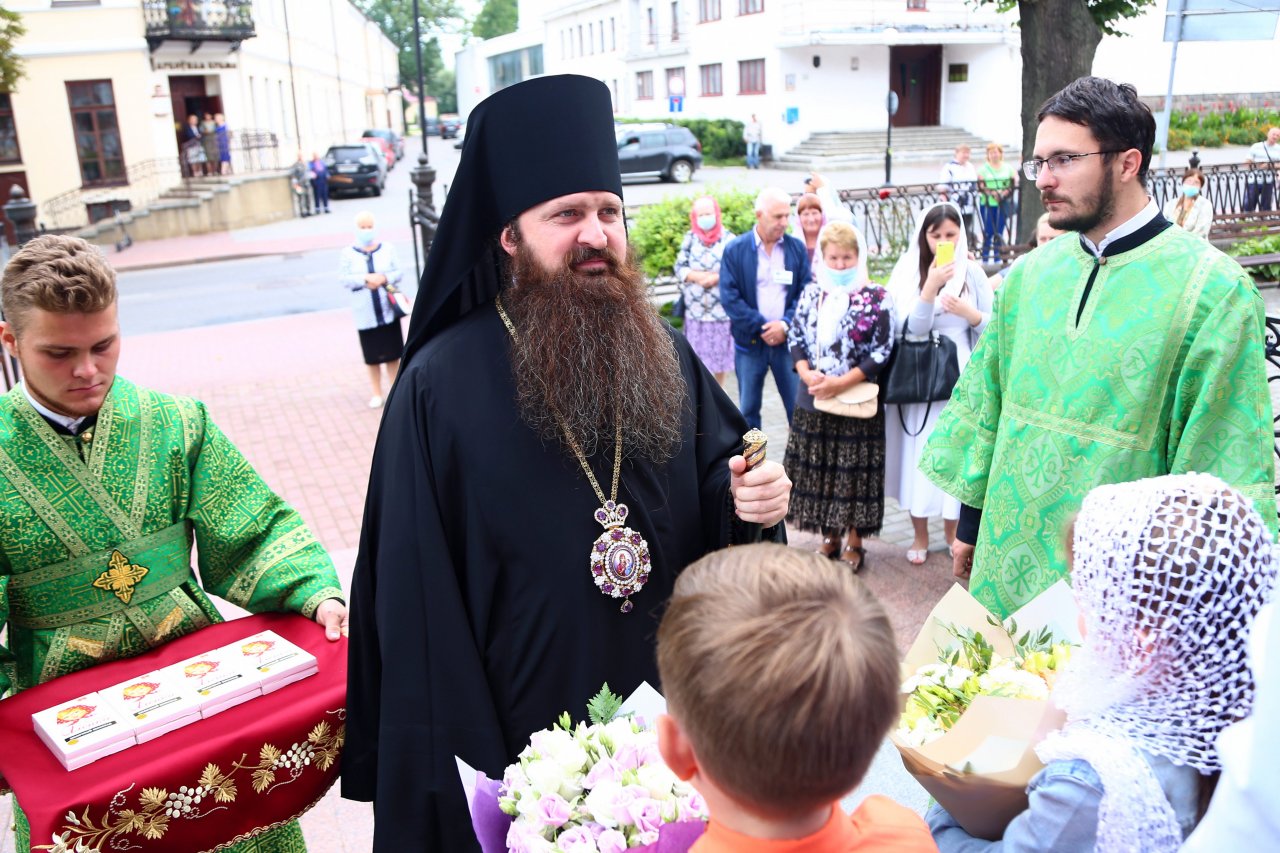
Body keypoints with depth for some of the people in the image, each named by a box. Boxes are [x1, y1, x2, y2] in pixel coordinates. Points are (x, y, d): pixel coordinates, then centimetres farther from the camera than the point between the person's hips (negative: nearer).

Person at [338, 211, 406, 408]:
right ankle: (376, 393, 18)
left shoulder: (388, 249, 4)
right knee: (373, 357, 6)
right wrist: (366, 279, -19)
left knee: (393, 354, 5)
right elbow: (344, 279, -6)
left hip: (389, 310, 1)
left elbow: (399, 272, 1)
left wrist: (384, 278, -16)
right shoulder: (348, 254, 1)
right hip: (365, 314, -1)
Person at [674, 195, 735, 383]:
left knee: (721, 354, 6)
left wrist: (717, 277, -18)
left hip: (722, 308, -2)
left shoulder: (728, 238, -1)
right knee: (698, 356, 4)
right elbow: (679, 268, 2)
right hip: (696, 309, 2)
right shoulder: (689, 238, 7)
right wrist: (699, 276, -13)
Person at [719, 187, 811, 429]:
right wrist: (762, 327, -14)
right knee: (748, 408, 10)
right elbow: (729, 297, -9)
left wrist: (786, 324, -14)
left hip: (788, 339, 1)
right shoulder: (735, 250, -3)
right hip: (750, 342, -1)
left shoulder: (797, 248, 3)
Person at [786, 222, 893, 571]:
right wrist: (808, 375, -12)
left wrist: (841, 382, -18)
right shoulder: (811, 294, 6)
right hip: (812, 399, 4)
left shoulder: (877, 298, -5)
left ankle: (854, 542, 20)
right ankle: (829, 536, 26)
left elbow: (881, 352, -9)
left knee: (854, 470, 4)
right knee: (817, 468, 9)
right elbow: (795, 339, 7)